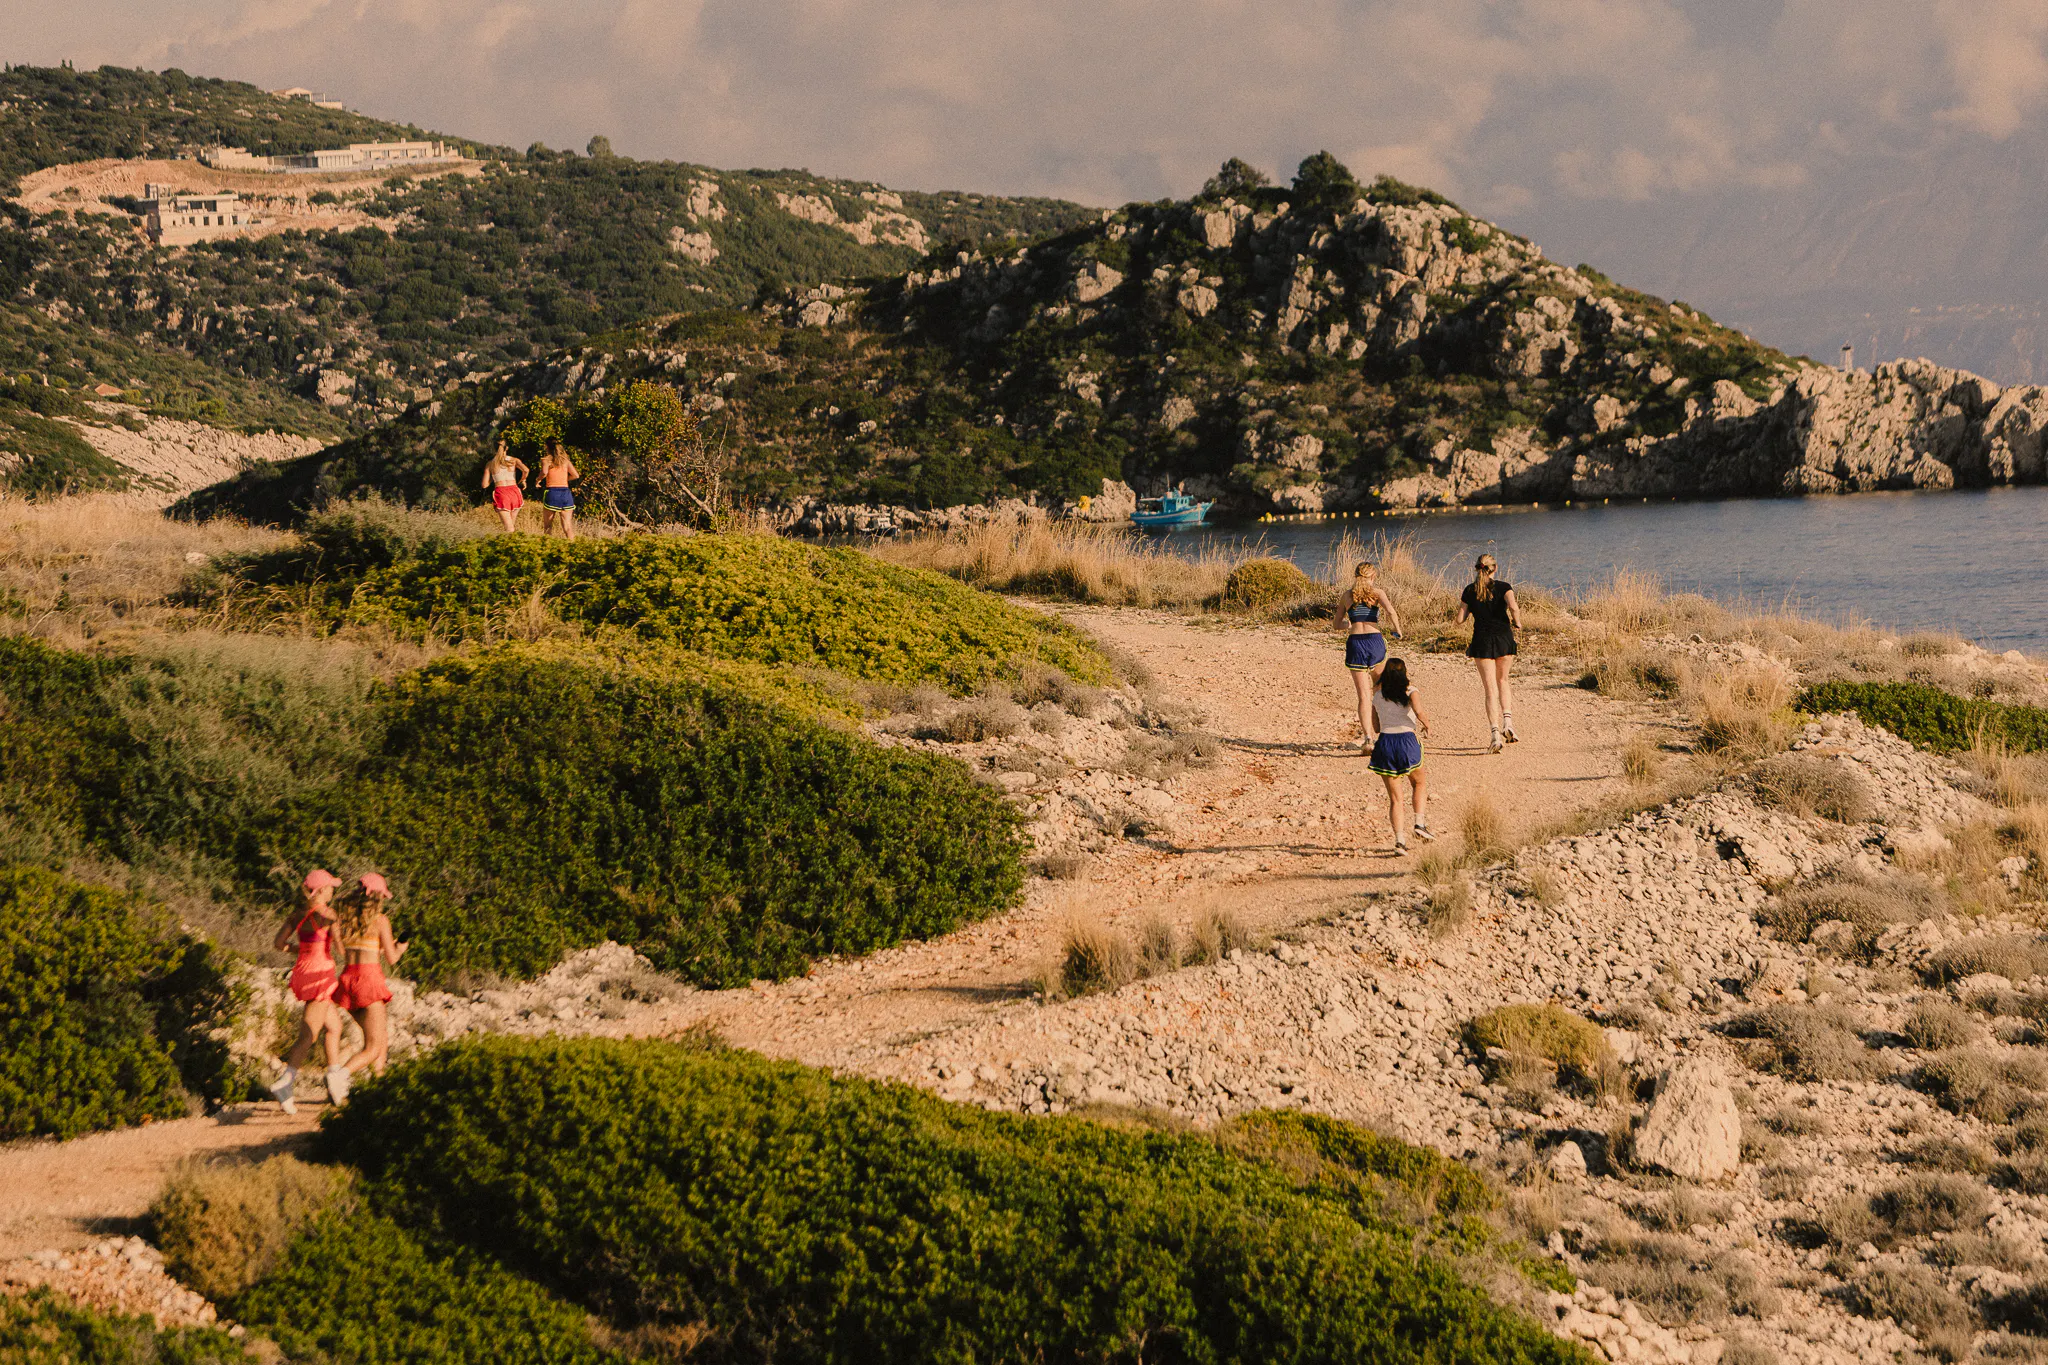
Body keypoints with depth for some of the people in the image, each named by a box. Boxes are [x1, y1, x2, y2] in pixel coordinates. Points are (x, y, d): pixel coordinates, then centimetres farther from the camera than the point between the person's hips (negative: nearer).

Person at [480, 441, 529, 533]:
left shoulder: (490, 464, 10)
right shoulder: (514, 460, 9)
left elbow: (485, 485, 9)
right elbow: (526, 470, -9)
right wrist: (522, 480, 11)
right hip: (514, 491, 1)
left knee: (509, 528, -9)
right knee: (512, 524, 18)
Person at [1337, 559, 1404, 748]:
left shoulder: (1347, 595, 11)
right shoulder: (1377, 592, 2)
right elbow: (1390, 611, -16)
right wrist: (1397, 630, 0)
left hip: (1355, 642, 1)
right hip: (1375, 640, -1)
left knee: (1364, 694, 2)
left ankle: (1368, 738, -7)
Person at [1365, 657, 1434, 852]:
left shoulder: (1377, 695, 11)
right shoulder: (1409, 691, -1)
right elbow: (1419, 712, -19)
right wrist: (1426, 726, 1)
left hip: (1384, 743, 2)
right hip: (1407, 741, -2)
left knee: (1395, 798, 7)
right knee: (1419, 785, 24)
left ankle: (1399, 839, -4)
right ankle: (1420, 823, 6)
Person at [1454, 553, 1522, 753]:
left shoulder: (1470, 590, 4)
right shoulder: (1504, 587, -1)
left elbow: (1460, 620, 2)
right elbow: (1513, 607, -19)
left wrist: (1464, 607, 22)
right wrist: (1517, 623, -1)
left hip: (1482, 640, 0)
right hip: (1504, 638, 0)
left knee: (1490, 688, 1)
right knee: (1502, 680, 22)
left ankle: (1495, 734, -10)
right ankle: (1507, 721, 4)